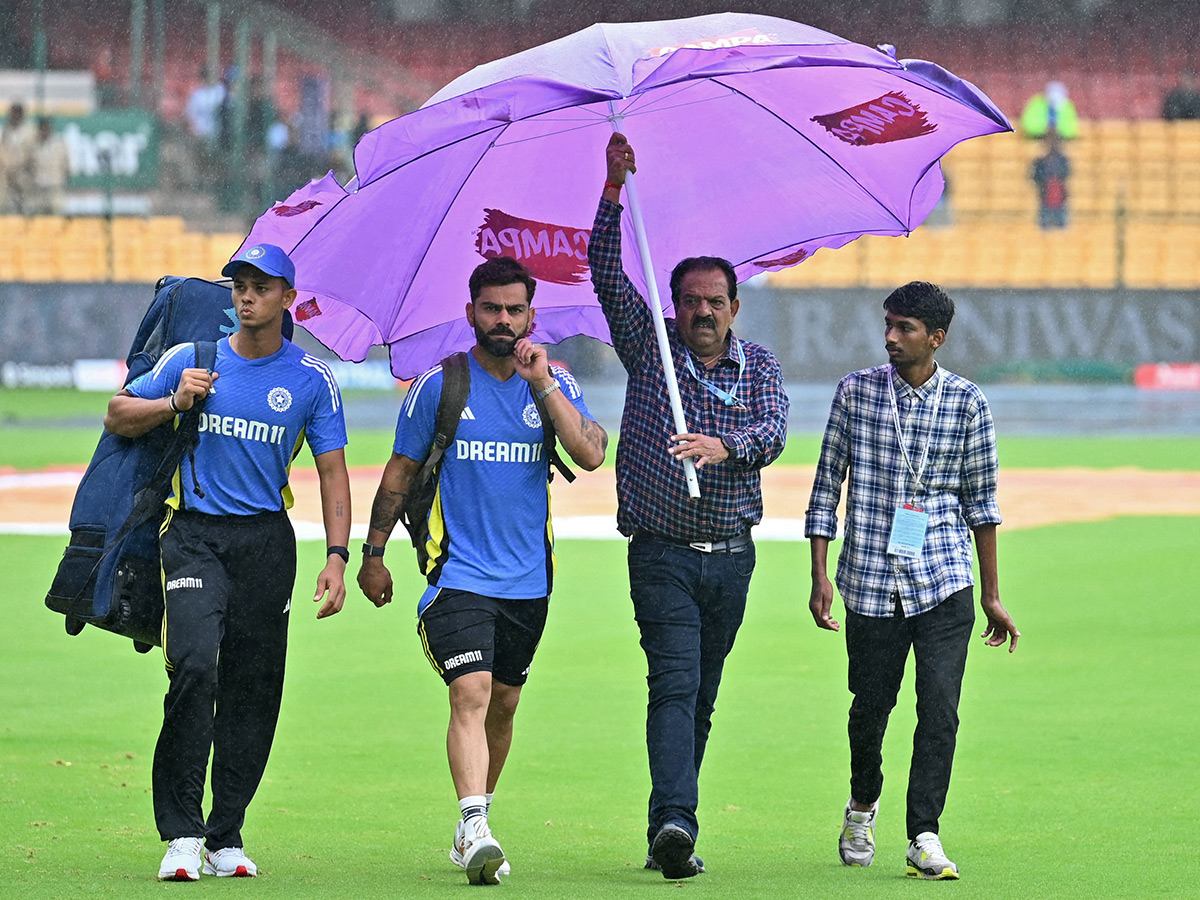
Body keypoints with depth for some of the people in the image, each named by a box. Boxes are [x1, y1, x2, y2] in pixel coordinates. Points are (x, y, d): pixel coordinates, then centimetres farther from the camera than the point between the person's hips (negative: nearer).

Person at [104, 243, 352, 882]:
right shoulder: (190, 360, 5)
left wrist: (337, 555, -4)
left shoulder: (311, 380, 5)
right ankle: (181, 832, -16)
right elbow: (117, 417, 12)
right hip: (194, 534, -2)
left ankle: (226, 835, 12)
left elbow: (332, 474, 7)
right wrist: (175, 403, -7)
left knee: (254, 685, 1)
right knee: (195, 663, -19)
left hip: (266, 541, 2)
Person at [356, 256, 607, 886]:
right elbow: (400, 472, 8)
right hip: (459, 575, -3)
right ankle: (473, 832, -29)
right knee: (471, 694, -19)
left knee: (502, 705, 13)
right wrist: (373, 554, 8)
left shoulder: (555, 384, 5)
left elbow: (591, 455, -10)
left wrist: (542, 384, -15)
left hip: (528, 580, 4)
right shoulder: (439, 386, -1)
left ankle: (475, 824, 29)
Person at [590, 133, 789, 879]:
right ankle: (675, 823, -30)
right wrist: (614, 192, -15)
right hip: (663, 555, -3)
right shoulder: (650, 349, 3)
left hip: (731, 557, 3)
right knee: (675, 685, -17)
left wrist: (725, 445, -31)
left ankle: (672, 828, 16)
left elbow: (773, 434, -10)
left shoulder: (760, 367, 7)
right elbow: (607, 273, -6)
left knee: (701, 698, 8)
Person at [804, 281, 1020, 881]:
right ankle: (863, 802, 37)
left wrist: (992, 595, 10)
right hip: (871, 581, 1)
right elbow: (827, 485, 6)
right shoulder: (856, 392, 2)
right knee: (870, 705, 10)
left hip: (943, 583, -1)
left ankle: (924, 837, -8)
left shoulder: (967, 403, 1)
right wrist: (820, 577, 1)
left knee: (940, 708, -11)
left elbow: (980, 500, 9)